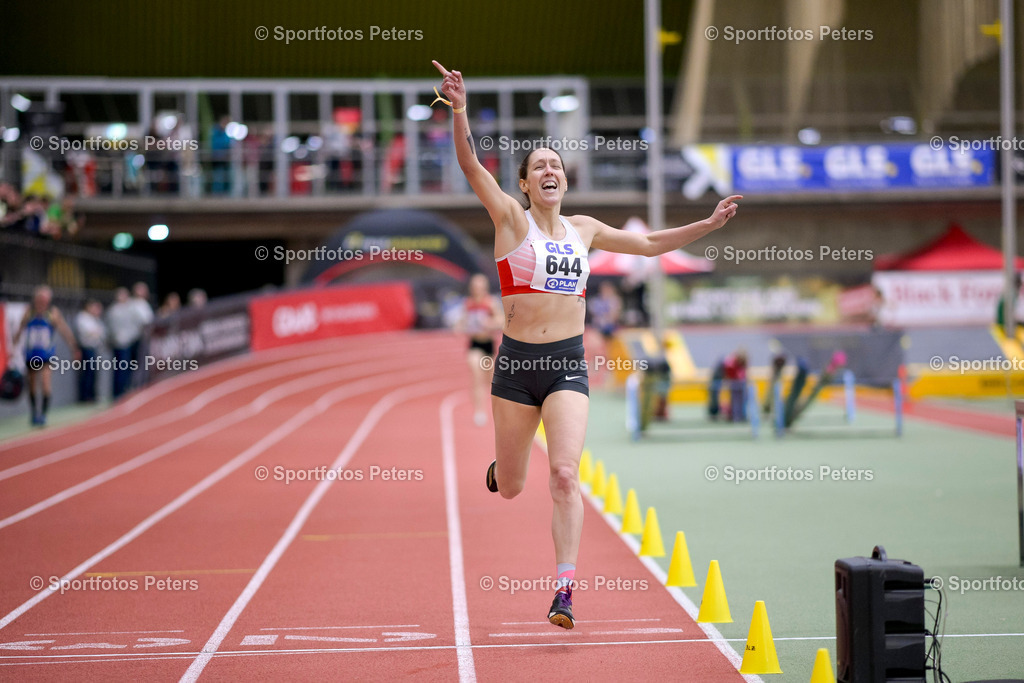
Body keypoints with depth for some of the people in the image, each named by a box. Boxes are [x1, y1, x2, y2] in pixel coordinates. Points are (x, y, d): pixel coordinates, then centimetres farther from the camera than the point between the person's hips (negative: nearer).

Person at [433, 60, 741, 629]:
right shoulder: (511, 218, -1)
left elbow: (650, 244, 23)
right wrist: (460, 110, -30)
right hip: (517, 363, -2)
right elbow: (471, 164, -15)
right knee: (510, 488, 11)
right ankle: (503, 465, 50)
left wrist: (709, 224, 17)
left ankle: (564, 590, -17)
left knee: (565, 476, -16)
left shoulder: (583, 229, 12)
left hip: (569, 367, 2)